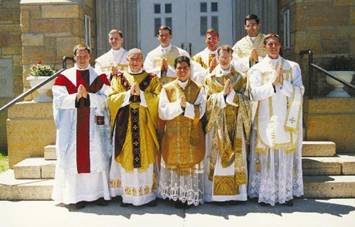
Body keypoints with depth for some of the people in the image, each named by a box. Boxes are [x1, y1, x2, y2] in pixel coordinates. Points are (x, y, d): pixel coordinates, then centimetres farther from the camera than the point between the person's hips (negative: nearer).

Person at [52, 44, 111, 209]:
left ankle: (99, 193, 12)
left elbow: (105, 99, -4)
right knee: (74, 158, 0)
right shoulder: (64, 76, 6)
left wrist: (87, 95, -17)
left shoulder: (99, 76, 7)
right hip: (71, 127, 0)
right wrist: (76, 96, -18)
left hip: (94, 126, 1)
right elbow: (59, 99, -4)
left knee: (97, 157, 3)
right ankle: (75, 196, 6)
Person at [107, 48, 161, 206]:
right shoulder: (118, 78, 10)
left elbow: (157, 99, -5)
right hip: (125, 126, 1)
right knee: (126, 159, 2)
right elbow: (111, 98, -1)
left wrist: (140, 93, -14)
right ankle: (127, 194, 9)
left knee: (145, 158, 2)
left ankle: (148, 194, 10)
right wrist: (129, 93, -12)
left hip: (144, 127, 0)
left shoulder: (152, 79, 7)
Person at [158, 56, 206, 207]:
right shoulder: (167, 89, 4)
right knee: (173, 164, 2)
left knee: (192, 164, 2)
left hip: (192, 136, 0)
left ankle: (190, 196, 12)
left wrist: (185, 105, -17)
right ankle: (175, 195, 13)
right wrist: (178, 105, -14)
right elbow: (163, 113, -4)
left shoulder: (198, 89, 5)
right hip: (173, 135, 0)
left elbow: (200, 112, -5)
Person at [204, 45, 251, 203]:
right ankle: (215, 192, 5)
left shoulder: (240, 78, 8)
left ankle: (235, 192, 7)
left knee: (235, 156, 0)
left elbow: (244, 100, 2)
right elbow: (208, 100, -1)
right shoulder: (210, 78, 8)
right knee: (216, 157, -1)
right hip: (216, 123, 0)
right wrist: (223, 93, -13)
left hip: (234, 124, 1)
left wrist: (231, 93, -13)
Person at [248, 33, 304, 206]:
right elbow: (255, 93, -8)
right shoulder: (257, 69, 5)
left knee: (286, 157, 4)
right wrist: (273, 83, -16)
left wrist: (282, 82, -14)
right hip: (266, 120, -1)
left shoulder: (293, 67, 7)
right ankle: (265, 194, 9)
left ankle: (287, 193, 14)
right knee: (266, 157, 0)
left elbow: (299, 92, -3)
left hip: (287, 120, 1)